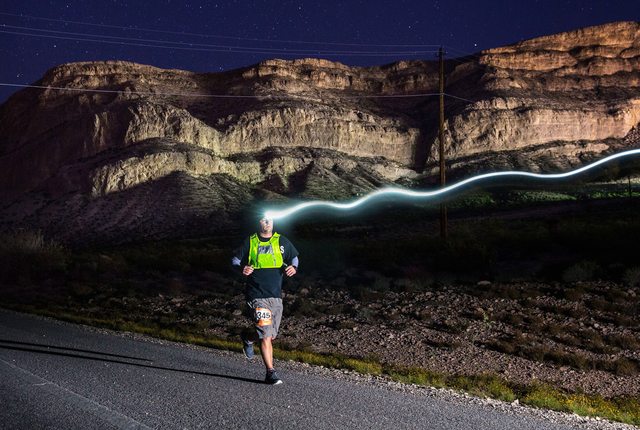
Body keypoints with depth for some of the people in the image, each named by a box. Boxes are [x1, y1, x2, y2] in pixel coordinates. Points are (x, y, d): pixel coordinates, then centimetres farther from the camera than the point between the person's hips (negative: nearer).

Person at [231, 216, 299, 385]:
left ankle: (248, 339, 43)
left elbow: (294, 257, 20)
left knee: (270, 335, 12)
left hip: (276, 295, 4)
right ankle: (271, 373, -5)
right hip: (257, 295, -4)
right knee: (266, 335, -12)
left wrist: (293, 267, -2)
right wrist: (242, 268, -13)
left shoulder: (282, 241, 9)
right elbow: (235, 259, 9)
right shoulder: (250, 242, 3)